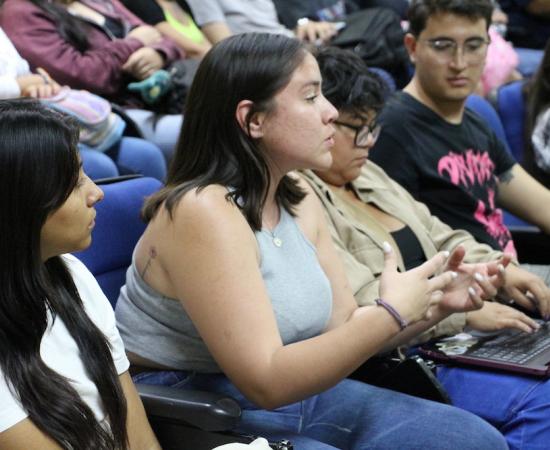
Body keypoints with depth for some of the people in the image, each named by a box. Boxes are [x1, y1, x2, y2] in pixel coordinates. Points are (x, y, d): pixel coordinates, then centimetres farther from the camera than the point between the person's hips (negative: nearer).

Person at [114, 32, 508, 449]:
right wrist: (392, 314, -23)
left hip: (295, 392, 8)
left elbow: (344, 325, 8)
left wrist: (435, 305, -8)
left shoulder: (298, 199, 3)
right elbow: (266, 382, -24)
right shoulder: (204, 212, -22)